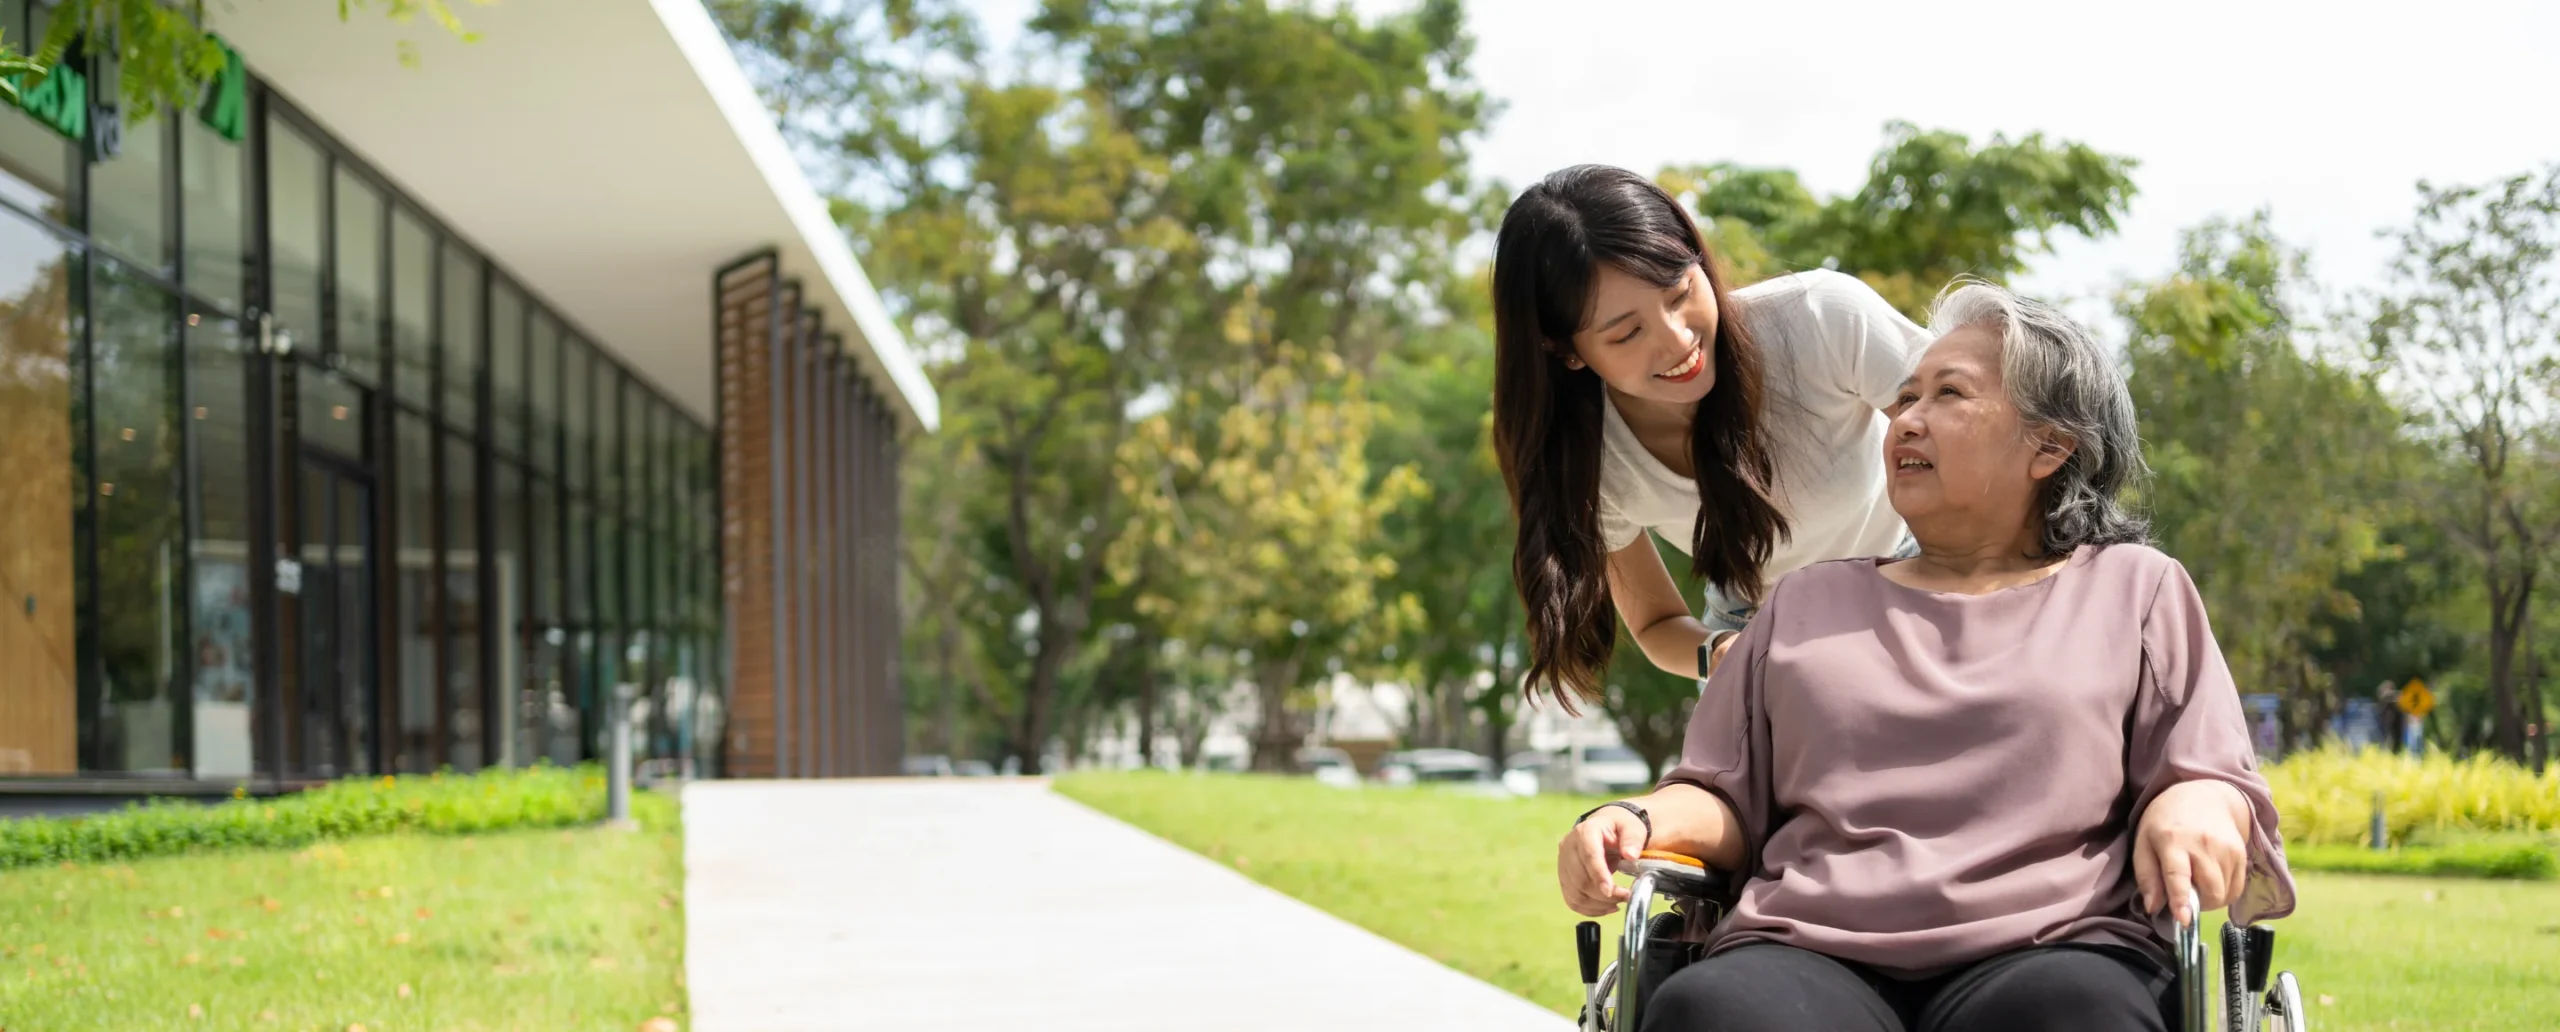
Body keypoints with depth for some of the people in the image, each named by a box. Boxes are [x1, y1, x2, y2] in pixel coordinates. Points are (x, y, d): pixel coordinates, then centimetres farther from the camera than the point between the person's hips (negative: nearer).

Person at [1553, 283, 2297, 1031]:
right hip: (1809, 959, 2)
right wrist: (1643, 822, 2)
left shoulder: (2135, 589, 22)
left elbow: (2211, 777, 13)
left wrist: (2194, 807, -11)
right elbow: (1727, 799, 24)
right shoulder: (1807, 604, 29)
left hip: (2048, 955, -1)